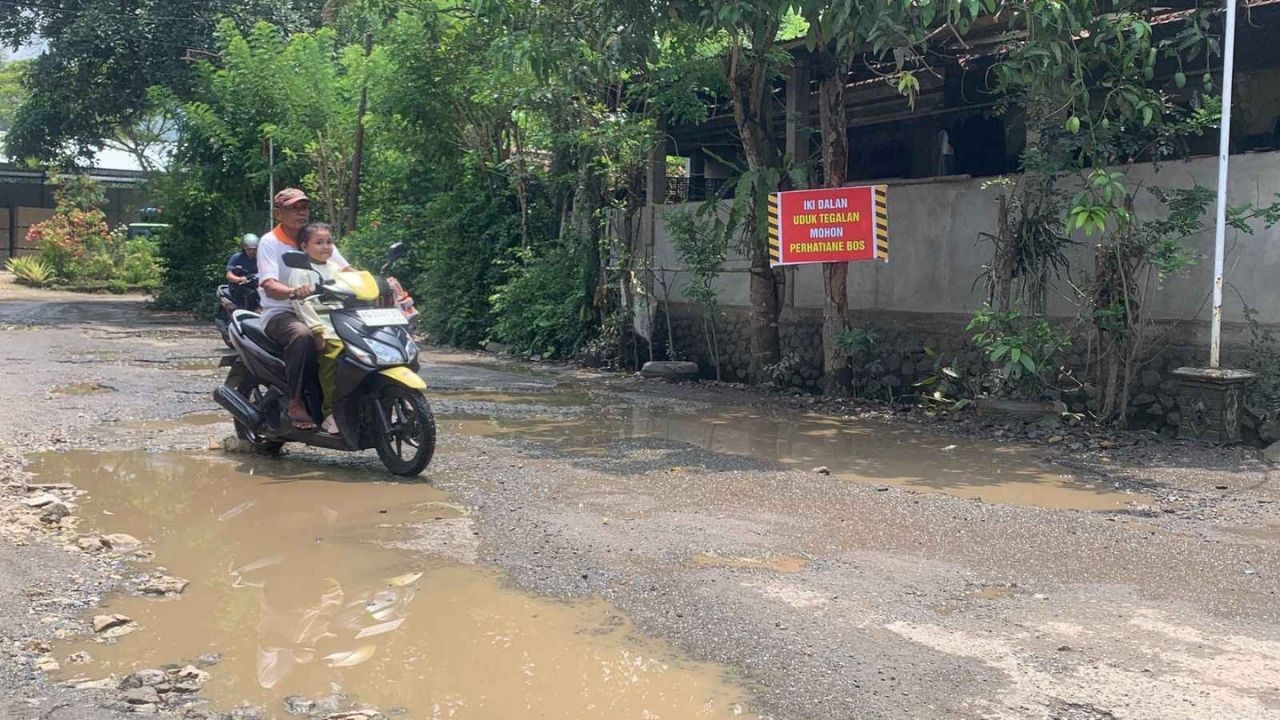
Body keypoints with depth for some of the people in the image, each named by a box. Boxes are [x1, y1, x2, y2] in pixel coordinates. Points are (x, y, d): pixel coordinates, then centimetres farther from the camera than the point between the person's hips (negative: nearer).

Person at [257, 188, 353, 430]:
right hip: (280, 313, -6)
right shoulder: (269, 242, -5)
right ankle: (295, 403, -27)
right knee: (303, 335, -38)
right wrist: (294, 292, -42)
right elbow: (269, 286, -20)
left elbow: (346, 270, 4)